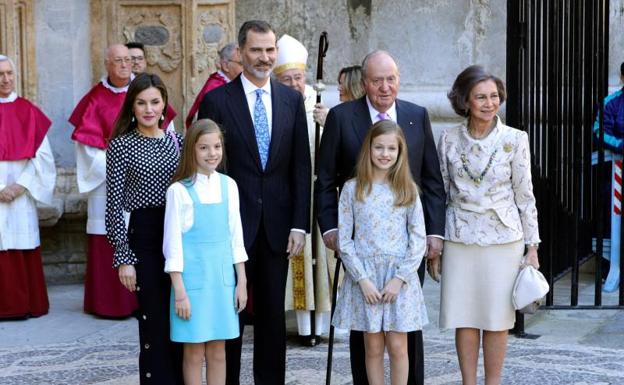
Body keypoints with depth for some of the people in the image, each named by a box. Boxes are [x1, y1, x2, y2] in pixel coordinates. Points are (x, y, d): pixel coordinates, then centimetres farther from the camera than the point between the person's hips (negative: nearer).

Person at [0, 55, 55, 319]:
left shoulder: (28, 112, 8)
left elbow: (43, 155, 3)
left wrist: (22, 185, -8)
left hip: (21, 195, 1)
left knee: (23, 251, 2)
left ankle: (26, 304, 11)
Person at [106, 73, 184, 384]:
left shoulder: (177, 141, 8)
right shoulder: (121, 145, -4)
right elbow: (114, 205, -5)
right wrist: (123, 258, -9)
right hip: (144, 238, -4)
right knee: (156, 323, 1)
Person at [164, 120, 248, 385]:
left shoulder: (228, 186, 5)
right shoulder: (179, 190, -8)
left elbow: (235, 237, 10)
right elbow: (173, 244, -7)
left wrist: (242, 282, 9)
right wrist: (179, 291, -10)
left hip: (222, 276, 4)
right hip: (192, 278, -4)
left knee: (218, 351, 10)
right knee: (194, 353, 4)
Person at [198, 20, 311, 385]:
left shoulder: (292, 99, 6)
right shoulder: (217, 100, -3)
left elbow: (301, 166, 5)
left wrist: (299, 224, -1)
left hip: (276, 225, 3)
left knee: (273, 313, 10)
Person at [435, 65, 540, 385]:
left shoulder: (515, 139, -3)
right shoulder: (449, 139, 1)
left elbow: (525, 195, 1)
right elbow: (439, 193, 8)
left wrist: (532, 246, 0)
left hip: (503, 238, -1)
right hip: (460, 239, 1)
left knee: (496, 319, 4)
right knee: (464, 319, 5)